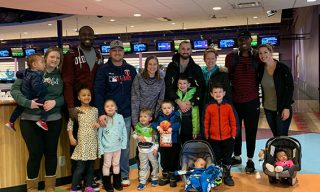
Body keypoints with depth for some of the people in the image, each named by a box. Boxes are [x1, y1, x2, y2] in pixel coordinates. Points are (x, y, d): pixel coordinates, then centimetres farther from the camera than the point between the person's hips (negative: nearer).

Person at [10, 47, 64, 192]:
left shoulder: (60, 76, 6)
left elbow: (65, 96, 5)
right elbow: (14, 89, -5)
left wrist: (55, 102, -15)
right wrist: (27, 103, -19)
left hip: (53, 120, 3)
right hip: (30, 120, -3)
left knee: (51, 152, 9)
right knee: (35, 154, 0)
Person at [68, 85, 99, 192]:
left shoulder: (95, 110, 6)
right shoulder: (76, 110, -3)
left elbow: (98, 122, 16)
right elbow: (70, 124, -2)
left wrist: (99, 124, -6)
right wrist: (71, 137, -9)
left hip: (93, 141, 4)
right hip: (82, 141, -3)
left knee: (91, 165, 10)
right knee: (80, 166, -5)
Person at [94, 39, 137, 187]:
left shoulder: (131, 70, 8)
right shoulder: (104, 70, -1)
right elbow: (98, 92, -9)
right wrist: (101, 113, -20)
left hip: (126, 115, 2)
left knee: (125, 146, 8)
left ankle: (124, 175, 19)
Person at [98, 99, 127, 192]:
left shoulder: (120, 117, -7)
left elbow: (124, 131, 0)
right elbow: (99, 135, -7)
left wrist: (124, 144, -1)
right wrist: (100, 148, -8)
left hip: (118, 147, 2)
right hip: (107, 147, -2)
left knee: (116, 164, 17)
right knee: (107, 165, 11)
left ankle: (117, 182, 31)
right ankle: (107, 184, 24)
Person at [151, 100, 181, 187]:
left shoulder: (176, 115, -5)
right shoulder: (160, 116, 4)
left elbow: (178, 124, -21)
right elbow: (153, 123, -9)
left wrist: (171, 128, -40)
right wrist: (158, 127, -30)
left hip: (174, 142, -3)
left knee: (173, 160, 7)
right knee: (163, 160, 13)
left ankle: (173, 178, 22)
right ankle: (165, 177, 29)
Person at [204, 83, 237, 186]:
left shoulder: (228, 106, -4)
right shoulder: (209, 107, -5)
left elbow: (233, 121, 0)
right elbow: (206, 123, 1)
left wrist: (233, 134, -1)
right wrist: (206, 135, 1)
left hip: (227, 138, 0)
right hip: (213, 138, 0)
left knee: (227, 158, 12)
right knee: (216, 158, 12)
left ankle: (227, 176, 26)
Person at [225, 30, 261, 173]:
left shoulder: (257, 57, -1)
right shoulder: (231, 57, 1)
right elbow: (227, 77, 7)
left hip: (252, 101, -1)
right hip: (234, 100, 2)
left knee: (251, 132, 6)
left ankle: (250, 160, 20)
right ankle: (237, 157, 30)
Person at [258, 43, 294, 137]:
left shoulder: (283, 68, -14)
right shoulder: (261, 69, 0)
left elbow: (290, 88, -12)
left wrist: (287, 108, -16)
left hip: (282, 109, -5)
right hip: (268, 109, 5)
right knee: (275, 136, 14)